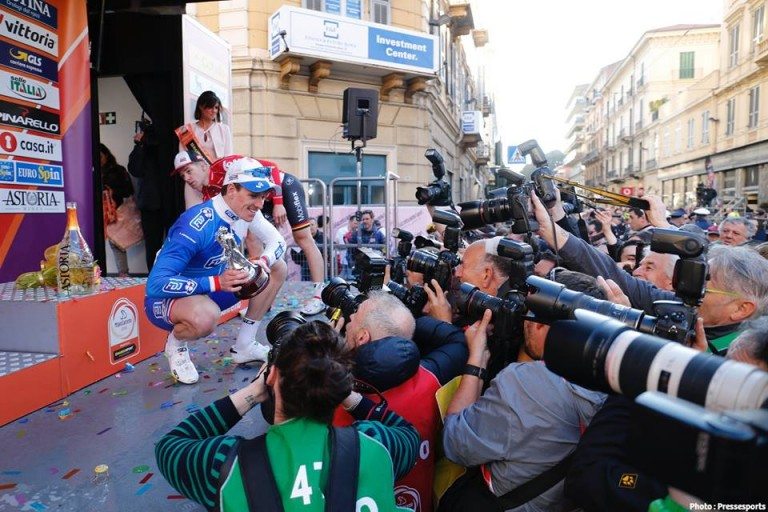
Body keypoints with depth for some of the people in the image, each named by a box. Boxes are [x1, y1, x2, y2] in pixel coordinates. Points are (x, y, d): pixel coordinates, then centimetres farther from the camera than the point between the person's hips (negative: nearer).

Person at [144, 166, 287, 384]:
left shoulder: (244, 210, -11)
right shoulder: (196, 225, -32)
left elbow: (277, 240, 0)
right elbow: (156, 284, -34)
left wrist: (264, 261, -23)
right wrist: (217, 283, -39)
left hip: (209, 291, 8)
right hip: (167, 298, -7)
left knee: (277, 268, -2)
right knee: (206, 316, -42)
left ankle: (244, 345, 8)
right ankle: (175, 344, -3)